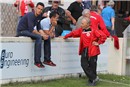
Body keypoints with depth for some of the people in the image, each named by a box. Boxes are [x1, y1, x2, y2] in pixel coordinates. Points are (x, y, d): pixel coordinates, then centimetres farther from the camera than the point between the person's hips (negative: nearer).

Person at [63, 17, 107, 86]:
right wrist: (65, 36, 25)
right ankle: (94, 78, 9)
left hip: (92, 51, -6)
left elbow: (103, 36, -16)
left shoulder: (93, 30, -14)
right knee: (84, 65, 0)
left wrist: (98, 43, -12)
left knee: (92, 66, 0)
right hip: (84, 50, 7)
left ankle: (92, 80, 14)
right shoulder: (81, 30, 7)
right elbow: (74, 33, 21)